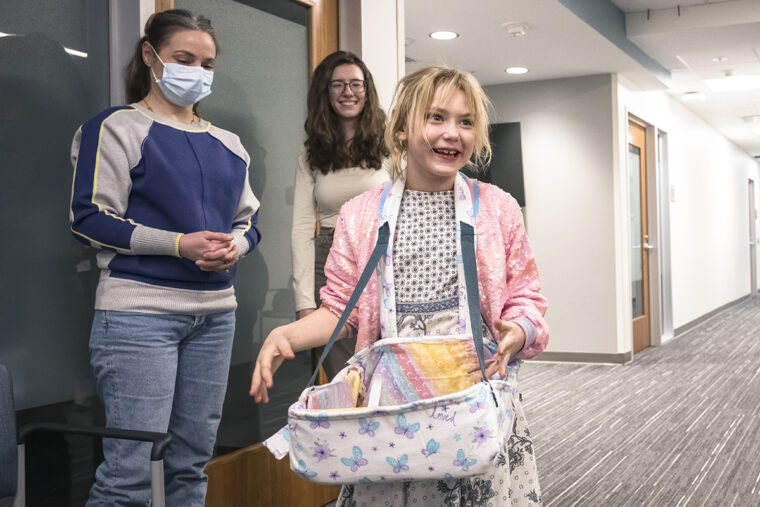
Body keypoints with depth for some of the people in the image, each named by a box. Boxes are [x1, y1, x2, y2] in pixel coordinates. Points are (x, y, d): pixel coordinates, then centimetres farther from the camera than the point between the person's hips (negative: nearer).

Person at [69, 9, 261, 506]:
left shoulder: (227, 144, 17)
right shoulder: (117, 127, -2)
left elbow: (248, 220, 19)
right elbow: (90, 218, -9)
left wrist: (234, 246, -5)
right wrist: (179, 244, -17)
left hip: (215, 313, 6)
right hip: (139, 312, -6)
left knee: (193, 461, 12)